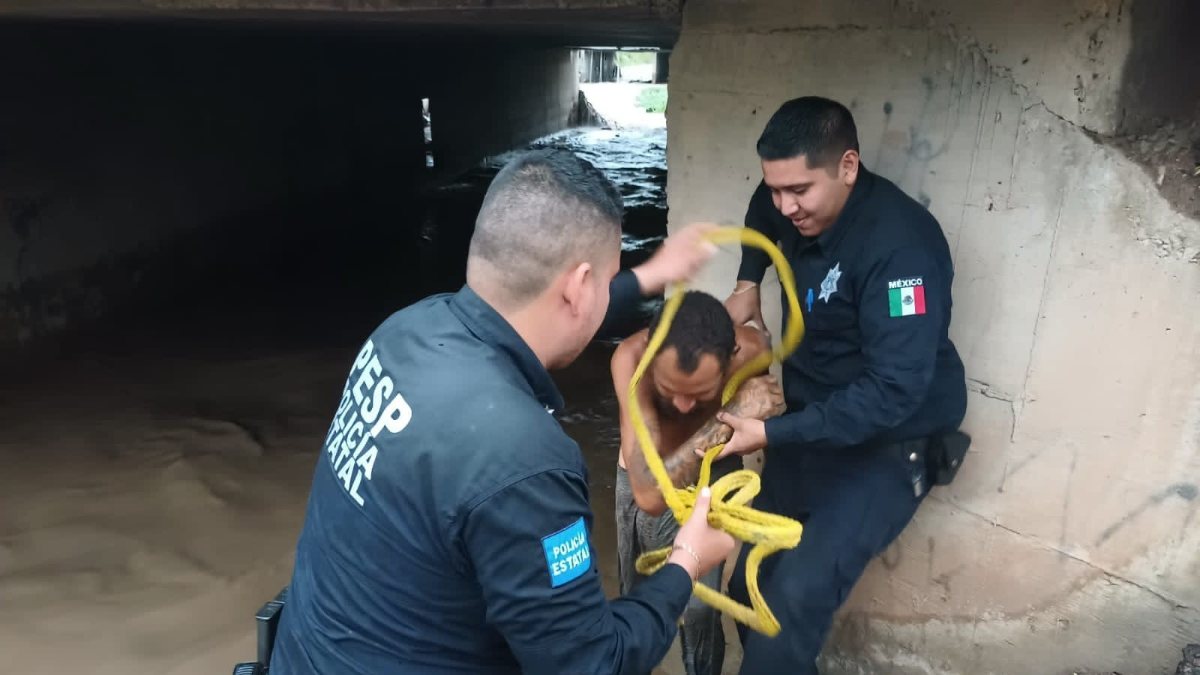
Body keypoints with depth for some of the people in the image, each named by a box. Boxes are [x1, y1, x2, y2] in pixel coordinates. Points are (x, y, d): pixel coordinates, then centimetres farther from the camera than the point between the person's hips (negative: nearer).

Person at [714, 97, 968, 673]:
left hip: (886, 444, -7)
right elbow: (761, 217, 24)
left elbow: (893, 389, -30)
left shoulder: (900, 245, -27)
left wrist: (772, 434, -32)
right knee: (749, 590, 9)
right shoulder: (797, 203, -3)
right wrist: (747, 285, 9)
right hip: (809, 422, 7)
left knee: (794, 599, -25)